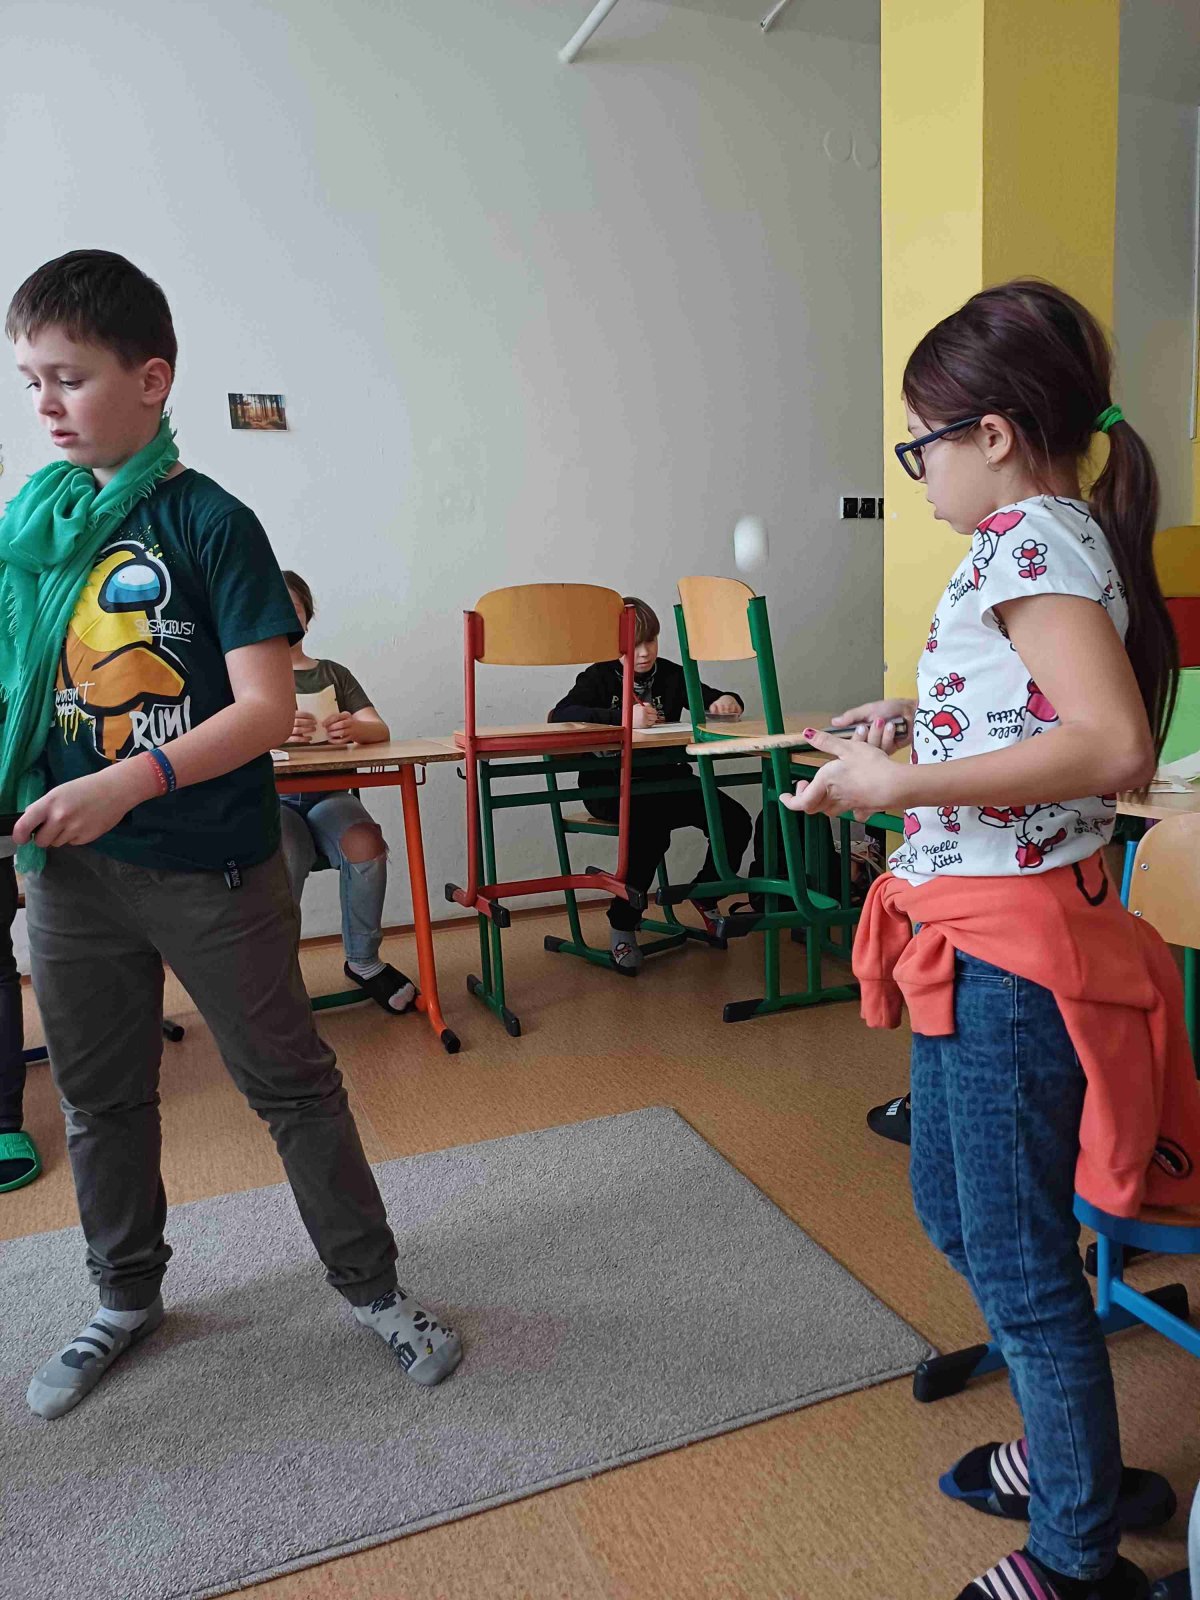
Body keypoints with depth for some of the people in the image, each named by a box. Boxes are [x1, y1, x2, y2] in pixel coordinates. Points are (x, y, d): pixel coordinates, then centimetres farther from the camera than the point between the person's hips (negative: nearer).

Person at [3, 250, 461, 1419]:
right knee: (98, 1096, 18)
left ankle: (371, 1285, 27)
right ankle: (126, 1299, 41)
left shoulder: (210, 524, -10)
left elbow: (267, 708, -16)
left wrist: (130, 783, -24)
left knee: (290, 1081, 8)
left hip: (212, 865, -5)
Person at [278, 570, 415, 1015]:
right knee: (284, 859, -35)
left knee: (365, 841, -30)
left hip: (328, 794, 2)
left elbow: (381, 731, 6)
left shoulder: (333, 673, 20)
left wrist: (355, 729, -19)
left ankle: (363, 961, -11)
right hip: (270, 798, -2)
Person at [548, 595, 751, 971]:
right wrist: (623, 717, -31)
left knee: (735, 820, -12)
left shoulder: (670, 675, 11)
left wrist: (726, 701, -16)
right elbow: (560, 714, -19)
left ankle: (704, 896, 17)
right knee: (652, 826, -36)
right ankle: (622, 925, -17)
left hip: (664, 778, 5)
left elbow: (713, 700, 11)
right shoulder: (599, 678, -1)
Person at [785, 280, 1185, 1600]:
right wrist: (916, 721, 14)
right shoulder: (1056, 536, 14)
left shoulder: (1030, 537, -15)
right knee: (951, 1207, 22)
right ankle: (1072, 1450, 43)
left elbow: (1115, 747, -29)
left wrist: (902, 785, -27)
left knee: (1017, 1255, 6)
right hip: (973, 940, 10)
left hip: (1007, 953, -10)